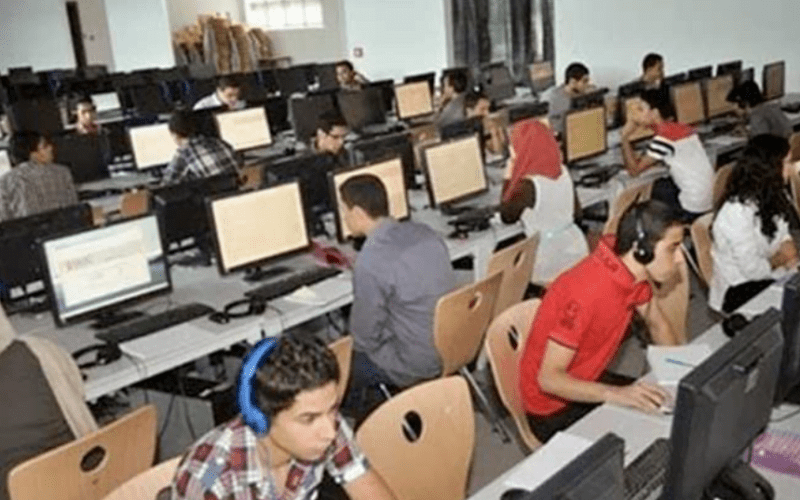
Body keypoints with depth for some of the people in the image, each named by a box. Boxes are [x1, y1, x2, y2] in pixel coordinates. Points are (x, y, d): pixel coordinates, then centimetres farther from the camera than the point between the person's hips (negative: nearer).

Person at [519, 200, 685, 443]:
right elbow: (548, 379, -31)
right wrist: (615, 393, -42)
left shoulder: (633, 271, -8)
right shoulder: (587, 291, -33)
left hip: (588, 384, 8)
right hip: (553, 408, -8)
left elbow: (657, 325, 10)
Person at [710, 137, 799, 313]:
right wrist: (781, 258, -4)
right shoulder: (737, 212, -26)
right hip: (739, 290, -8)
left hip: (771, 274, 8)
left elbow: (782, 234, 16)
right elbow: (753, 270, -22)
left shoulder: (770, 196, 2)